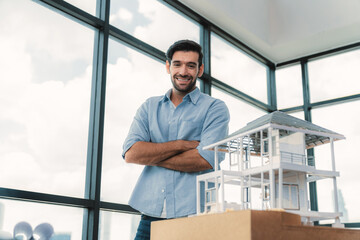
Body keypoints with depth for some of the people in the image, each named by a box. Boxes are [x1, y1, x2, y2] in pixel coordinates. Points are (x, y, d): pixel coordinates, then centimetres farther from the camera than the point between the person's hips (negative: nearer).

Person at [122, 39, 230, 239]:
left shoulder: (215, 108, 3)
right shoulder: (150, 107, 14)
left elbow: (207, 159, -11)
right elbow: (131, 153, 0)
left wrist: (151, 156, -3)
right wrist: (182, 144, -8)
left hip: (193, 215, -3)